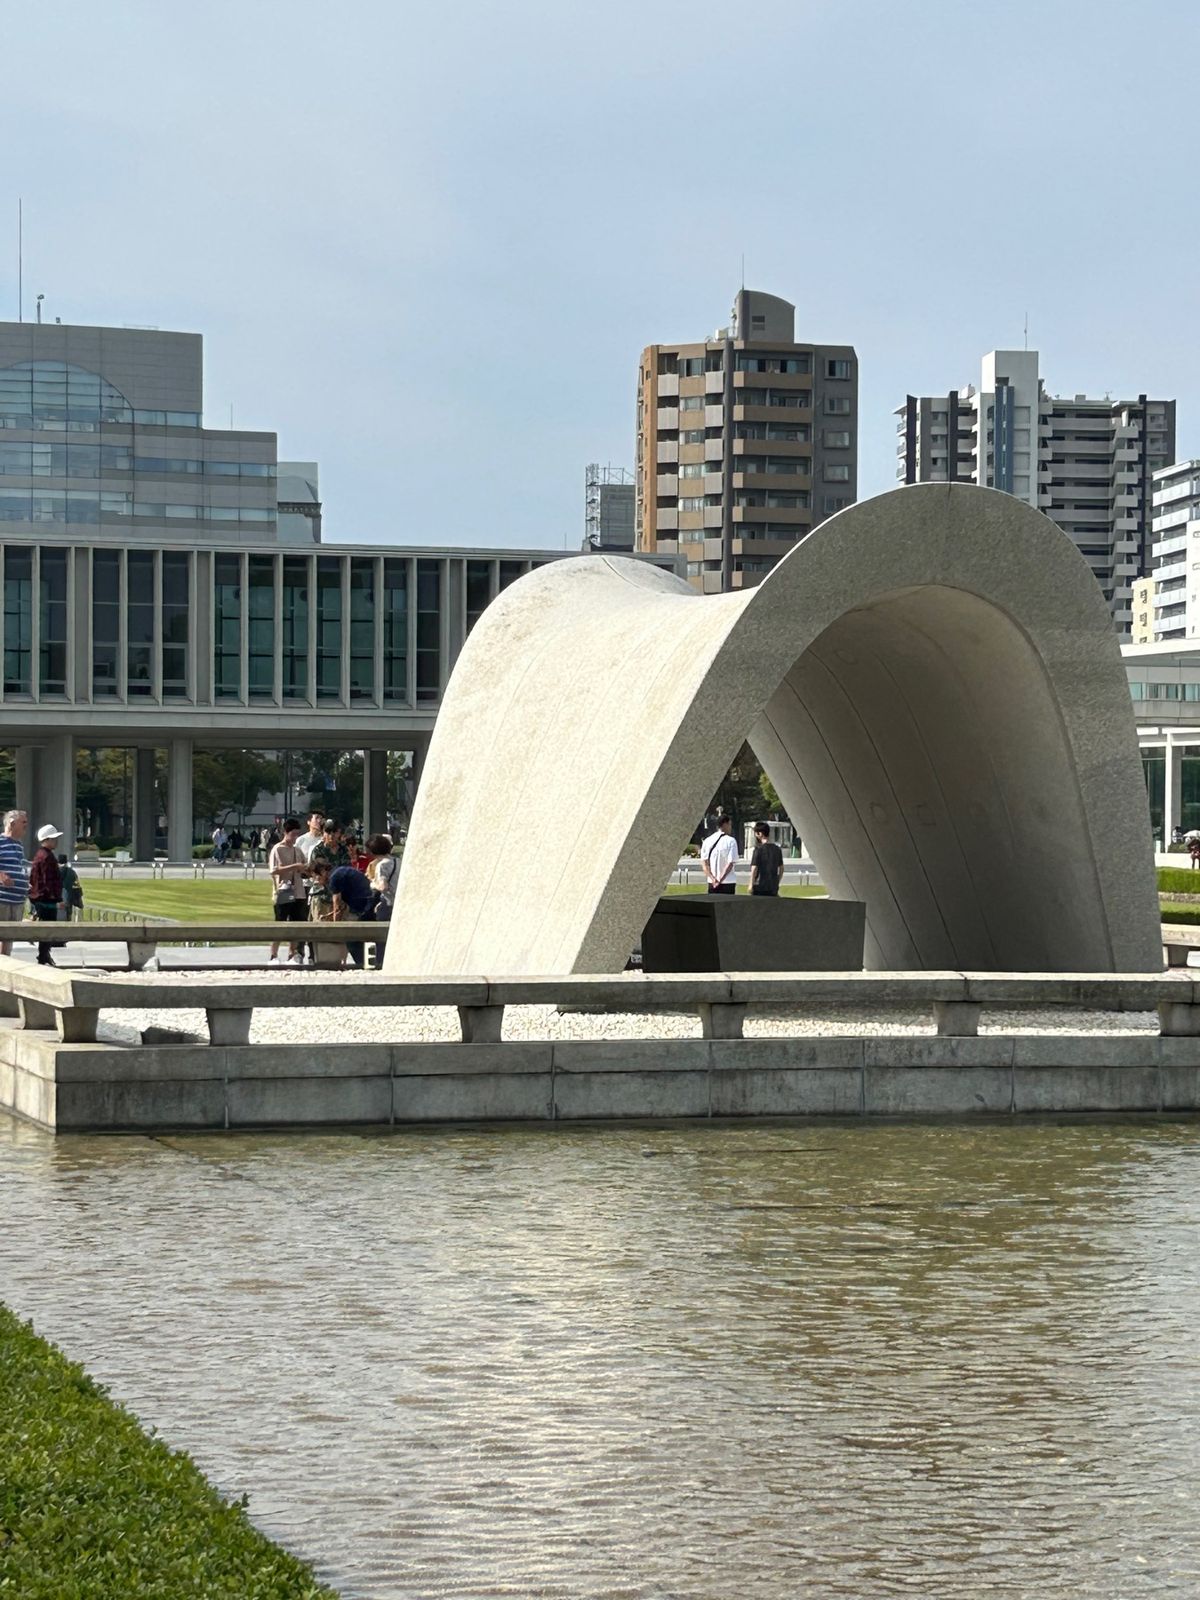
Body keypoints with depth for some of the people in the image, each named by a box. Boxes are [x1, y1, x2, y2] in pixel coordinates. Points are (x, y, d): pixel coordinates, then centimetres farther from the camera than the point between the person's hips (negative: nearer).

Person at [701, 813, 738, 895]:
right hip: (728, 882, -4)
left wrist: (713, 878, -9)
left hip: (712, 883, 4)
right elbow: (730, 863, -15)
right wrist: (720, 880, -14)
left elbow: (704, 863, 0)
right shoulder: (731, 841, -8)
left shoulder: (707, 841, 6)